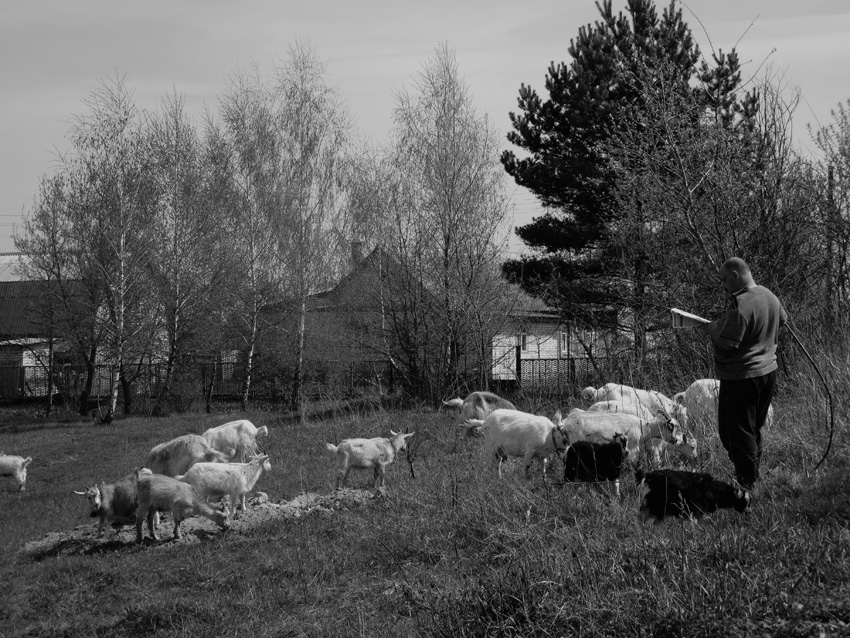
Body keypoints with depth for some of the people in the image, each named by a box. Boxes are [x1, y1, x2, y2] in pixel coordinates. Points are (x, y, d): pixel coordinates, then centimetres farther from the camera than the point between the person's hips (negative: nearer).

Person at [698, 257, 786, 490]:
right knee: (753, 430, 22)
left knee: (737, 434, 3)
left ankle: (747, 483, 7)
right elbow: (782, 319, 22)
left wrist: (712, 329, -8)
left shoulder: (741, 306, -26)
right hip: (768, 372, 9)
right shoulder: (769, 296, 3)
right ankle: (754, 478, 31)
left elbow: (727, 345, -25)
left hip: (741, 377, -9)